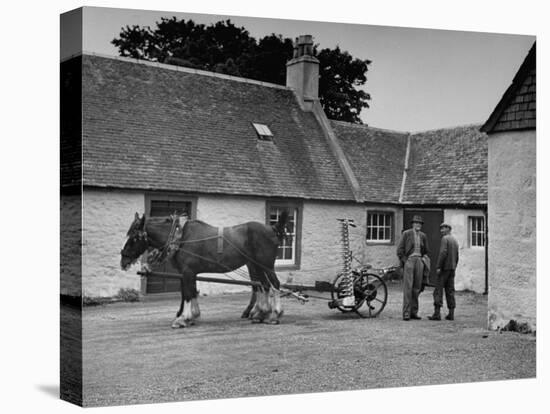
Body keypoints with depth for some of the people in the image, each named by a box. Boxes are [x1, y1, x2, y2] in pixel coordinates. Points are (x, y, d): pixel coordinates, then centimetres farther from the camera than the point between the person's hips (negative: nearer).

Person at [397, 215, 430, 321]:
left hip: (419, 261, 5)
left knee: (417, 287, 4)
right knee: (408, 287, -10)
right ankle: (406, 313, -11)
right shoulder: (406, 234, -1)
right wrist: (404, 262, -9)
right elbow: (400, 249, -3)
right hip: (409, 260, -5)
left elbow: (426, 251, 21)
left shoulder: (423, 236, 12)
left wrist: (424, 263, 11)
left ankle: (414, 312, 10)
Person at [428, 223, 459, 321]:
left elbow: (443, 253, -21)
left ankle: (437, 313, -12)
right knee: (450, 291, 8)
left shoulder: (445, 239, -9)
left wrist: (438, 267, -20)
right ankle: (451, 314, 5)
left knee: (438, 291, -7)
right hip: (452, 269, 8)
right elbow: (456, 257, 19)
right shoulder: (455, 241, 17)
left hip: (444, 268, -8)